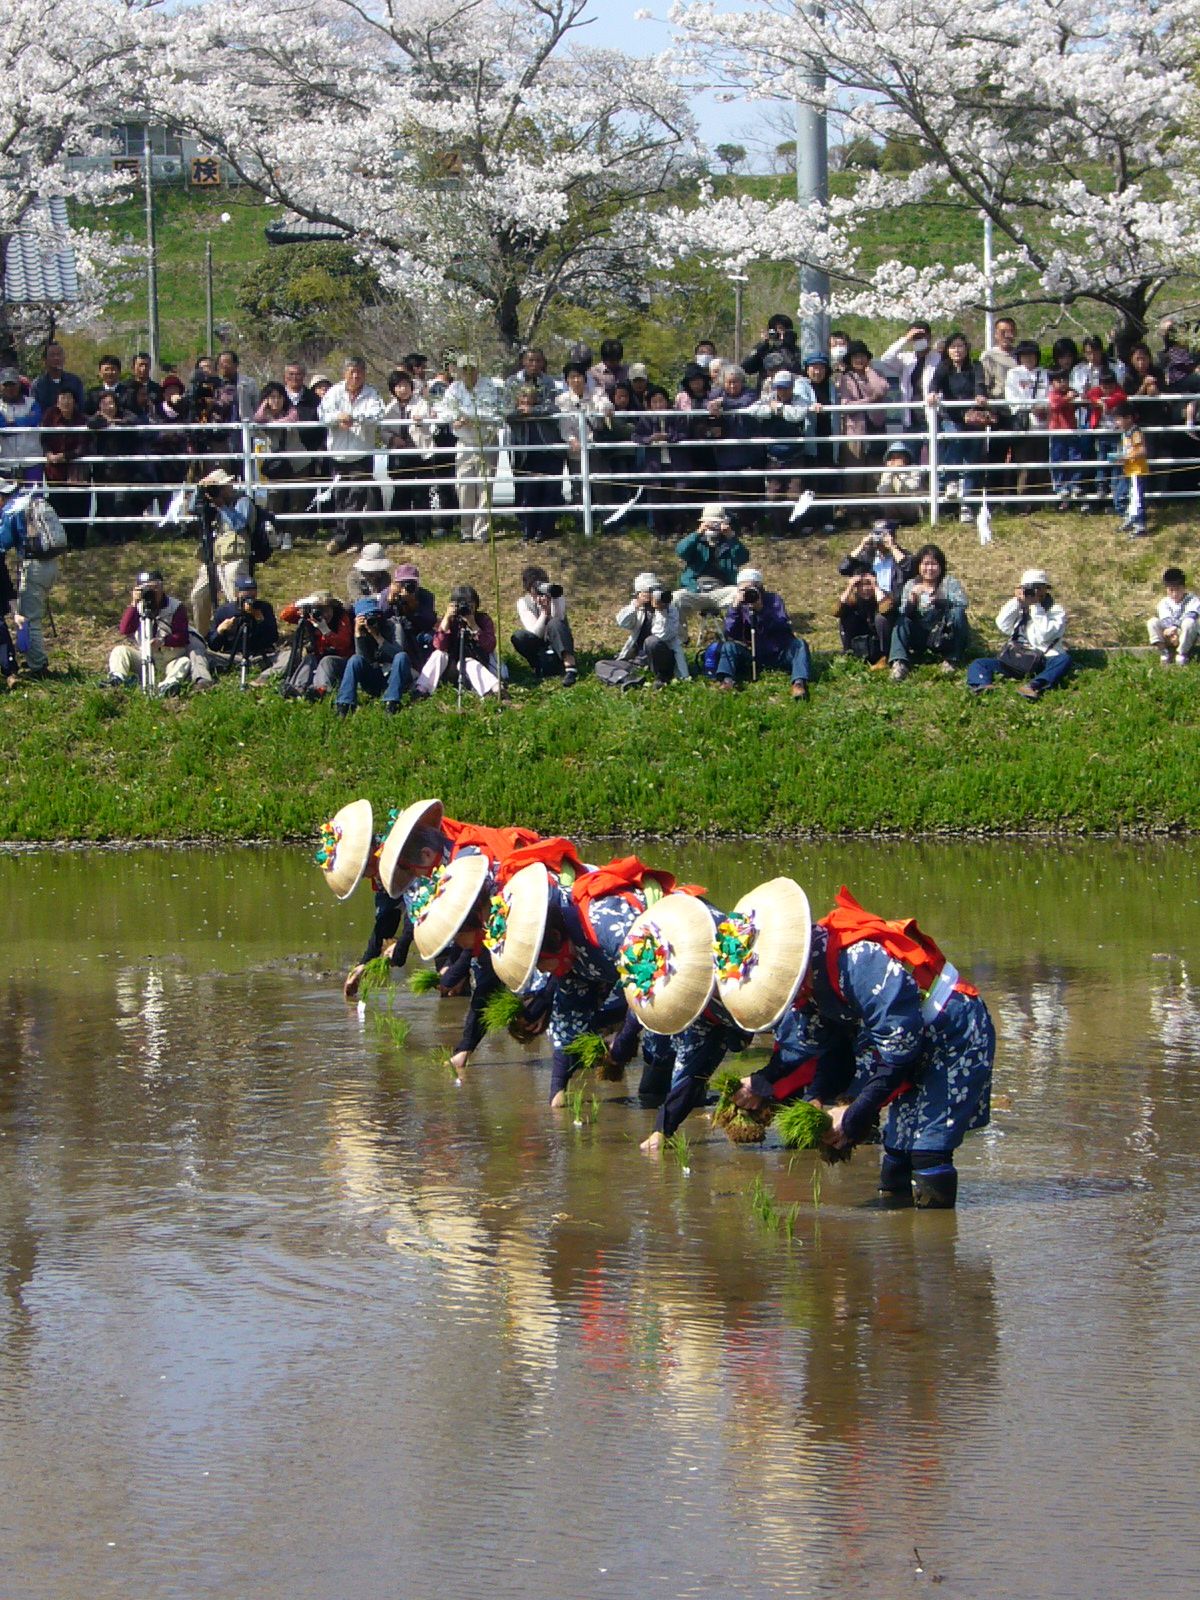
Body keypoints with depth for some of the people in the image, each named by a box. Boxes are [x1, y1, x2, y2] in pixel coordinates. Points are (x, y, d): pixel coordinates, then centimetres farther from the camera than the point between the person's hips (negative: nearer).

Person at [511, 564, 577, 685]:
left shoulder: (558, 596, -8)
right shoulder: (523, 602, -9)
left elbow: (558, 619, -27)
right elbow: (535, 633, -18)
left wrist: (554, 599, -36)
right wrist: (544, 611, -30)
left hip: (559, 643, 0)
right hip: (540, 646, 0)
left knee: (555, 624, -34)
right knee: (519, 637, -28)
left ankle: (570, 668, -48)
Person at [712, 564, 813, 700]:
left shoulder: (774, 599, -3)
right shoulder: (739, 605, 1)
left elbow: (784, 628, -18)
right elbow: (729, 635, -12)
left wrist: (762, 610, -28)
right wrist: (735, 607, -22)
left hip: (779, 653, -1)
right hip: (753, 656, 1)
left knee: (799, 644, -27)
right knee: (729, 647, -19)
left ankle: (799, 683, -50)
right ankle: (726, 681, -46)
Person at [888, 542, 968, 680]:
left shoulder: (950, 584, -1)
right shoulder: (911, 585, 6)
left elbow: (961, 603, -21)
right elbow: (905, 613, -5)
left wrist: (940, 600, -37)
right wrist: (912, 598, -25)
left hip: (945, 637, -2)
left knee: (957, 613, -27)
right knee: (902, 620, -21)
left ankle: (952, 659, -20)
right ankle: (899, 663, -37)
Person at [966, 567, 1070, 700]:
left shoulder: (1056, 611, 8)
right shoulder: (1019, 609, 20)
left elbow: (1044, 636, -9)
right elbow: (1003, 626, 1)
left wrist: (1036, 606, -9)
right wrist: (1016, 601, -3)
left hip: (1045, 661, -4)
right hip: (1016, 661, 4)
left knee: (1064, 659, -35)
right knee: (978, 664, -13)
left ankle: (1034, 686, -60)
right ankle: (983, 686, -48)